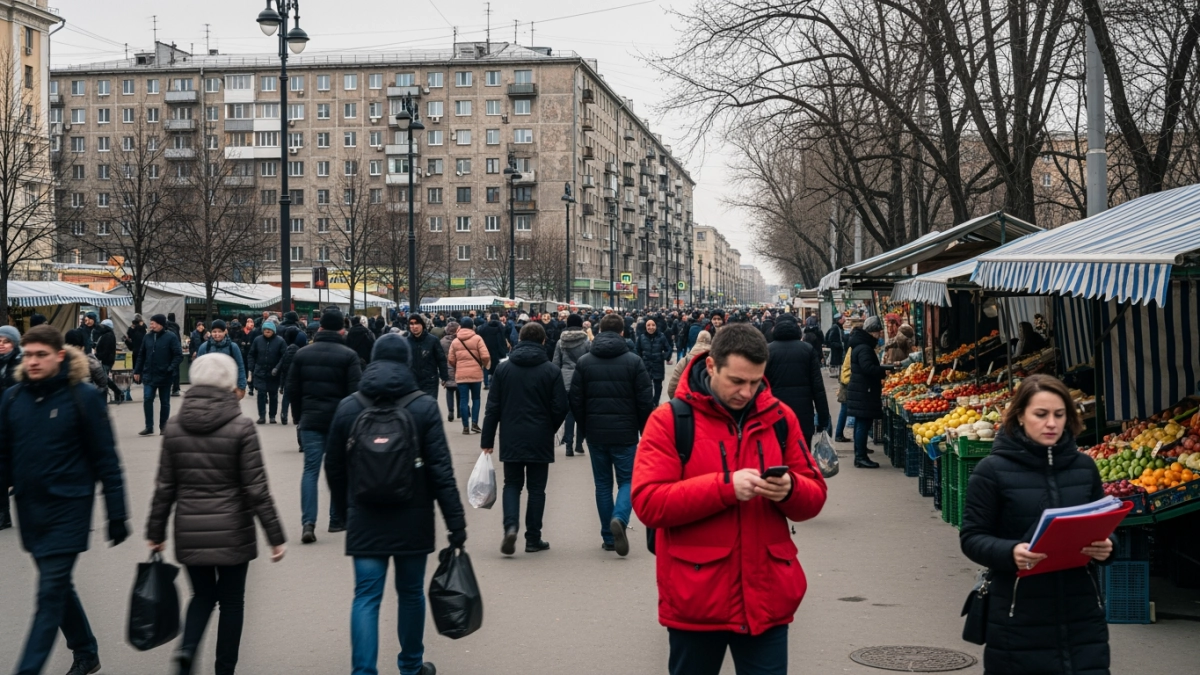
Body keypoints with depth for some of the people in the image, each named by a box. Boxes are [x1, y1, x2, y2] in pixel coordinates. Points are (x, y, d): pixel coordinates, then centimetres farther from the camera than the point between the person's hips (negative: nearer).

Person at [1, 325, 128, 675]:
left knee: (51, 593, -6)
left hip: (67, 508, -5)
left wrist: (117, 514, -7)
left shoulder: (83, 397, -10)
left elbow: (106, 459, -7)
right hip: (30, 508, 5)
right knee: (58, 586, 16)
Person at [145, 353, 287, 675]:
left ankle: (187, 649, -6)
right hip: (231, 532, -3)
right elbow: (256, 488, -10)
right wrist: (275, 536, -5)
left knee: (202, 595, 18)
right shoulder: (241, 427, -11)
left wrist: (155, 531, 12)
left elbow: (164, 486, 3)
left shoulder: (175, 426, 0)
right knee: (231, 601, 12)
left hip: (190, 532, 3)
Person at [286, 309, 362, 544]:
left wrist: (299, 416, 17)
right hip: (340, 419, -2)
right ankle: (337, 520, 19)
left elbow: (293, 389, 7)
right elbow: (356, 390, -11)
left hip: (310, 419, 2)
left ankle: (308, 522, -12)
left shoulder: (303, 354, 4)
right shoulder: (348, 355, -7)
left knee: (311, 469, 1)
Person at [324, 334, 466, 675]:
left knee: (366, 596, 1)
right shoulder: (424, 407, -8)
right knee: (411, 593, 13)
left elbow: (333, 467, 7)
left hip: (365, 520, 1)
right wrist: (456, 522, -7)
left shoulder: (347, 407, 0)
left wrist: (346, 508, 22)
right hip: (412, 519, -1)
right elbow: (441, 470, -10)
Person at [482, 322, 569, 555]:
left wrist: (487, 439, 5)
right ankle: (533, 539, 11)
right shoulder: (551, 370, -6)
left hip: (511, 439, 1)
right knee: (536, 487, 9)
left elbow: (493, 407, 0)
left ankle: (510, 526, -10)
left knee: (512, 484, 13)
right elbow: (560, 408, -6)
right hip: (540, 440, -1)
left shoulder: (504, 368, -1)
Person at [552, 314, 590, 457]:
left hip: (565, 380, 2)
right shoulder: (587, 342, -4)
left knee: (569, 412, 5)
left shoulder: (561, 342, 4)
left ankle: (569, 445, 0)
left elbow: (556, 363, 7)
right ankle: (579, 444, 9)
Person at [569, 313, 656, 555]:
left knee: (602, 484, 12)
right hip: (625, 433, -2)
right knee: (627, 480, 7)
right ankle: (619, 518, -21)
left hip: (595, 434, 2)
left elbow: (575, 401, 3)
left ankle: (608, 537, 13)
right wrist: (645, 431, 7)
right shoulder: (633, 361, -5)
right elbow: (645, 401, -5)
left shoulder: (584, 362, 2)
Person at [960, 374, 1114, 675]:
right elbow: (972, 537, -3)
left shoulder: (1084, 467, 9)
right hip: (1019, 618, -3)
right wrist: (1010, 552, -22)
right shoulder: (993, 470, -3)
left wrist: (1104, 547, -4)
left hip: (1082, 615, 3)